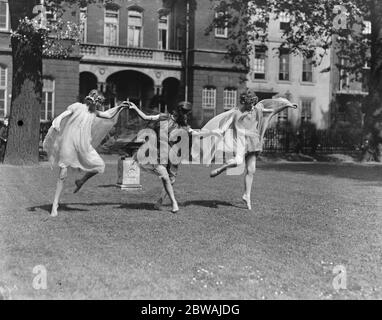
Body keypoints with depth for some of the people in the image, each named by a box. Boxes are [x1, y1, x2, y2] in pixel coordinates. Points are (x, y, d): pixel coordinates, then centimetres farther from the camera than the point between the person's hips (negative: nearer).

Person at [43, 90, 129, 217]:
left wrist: (119, 107, 26)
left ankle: (81, 182, 22)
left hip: (83, 146, 6)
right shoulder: (77, 106, 0)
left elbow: (108, 116, 30)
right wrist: (56, 124, -24)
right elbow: (61, 116, -6)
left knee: (100, 165, -4)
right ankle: (55, 205, 1)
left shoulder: (94, 112, 18)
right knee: (63, 175, -7)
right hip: (69, 143, -6)